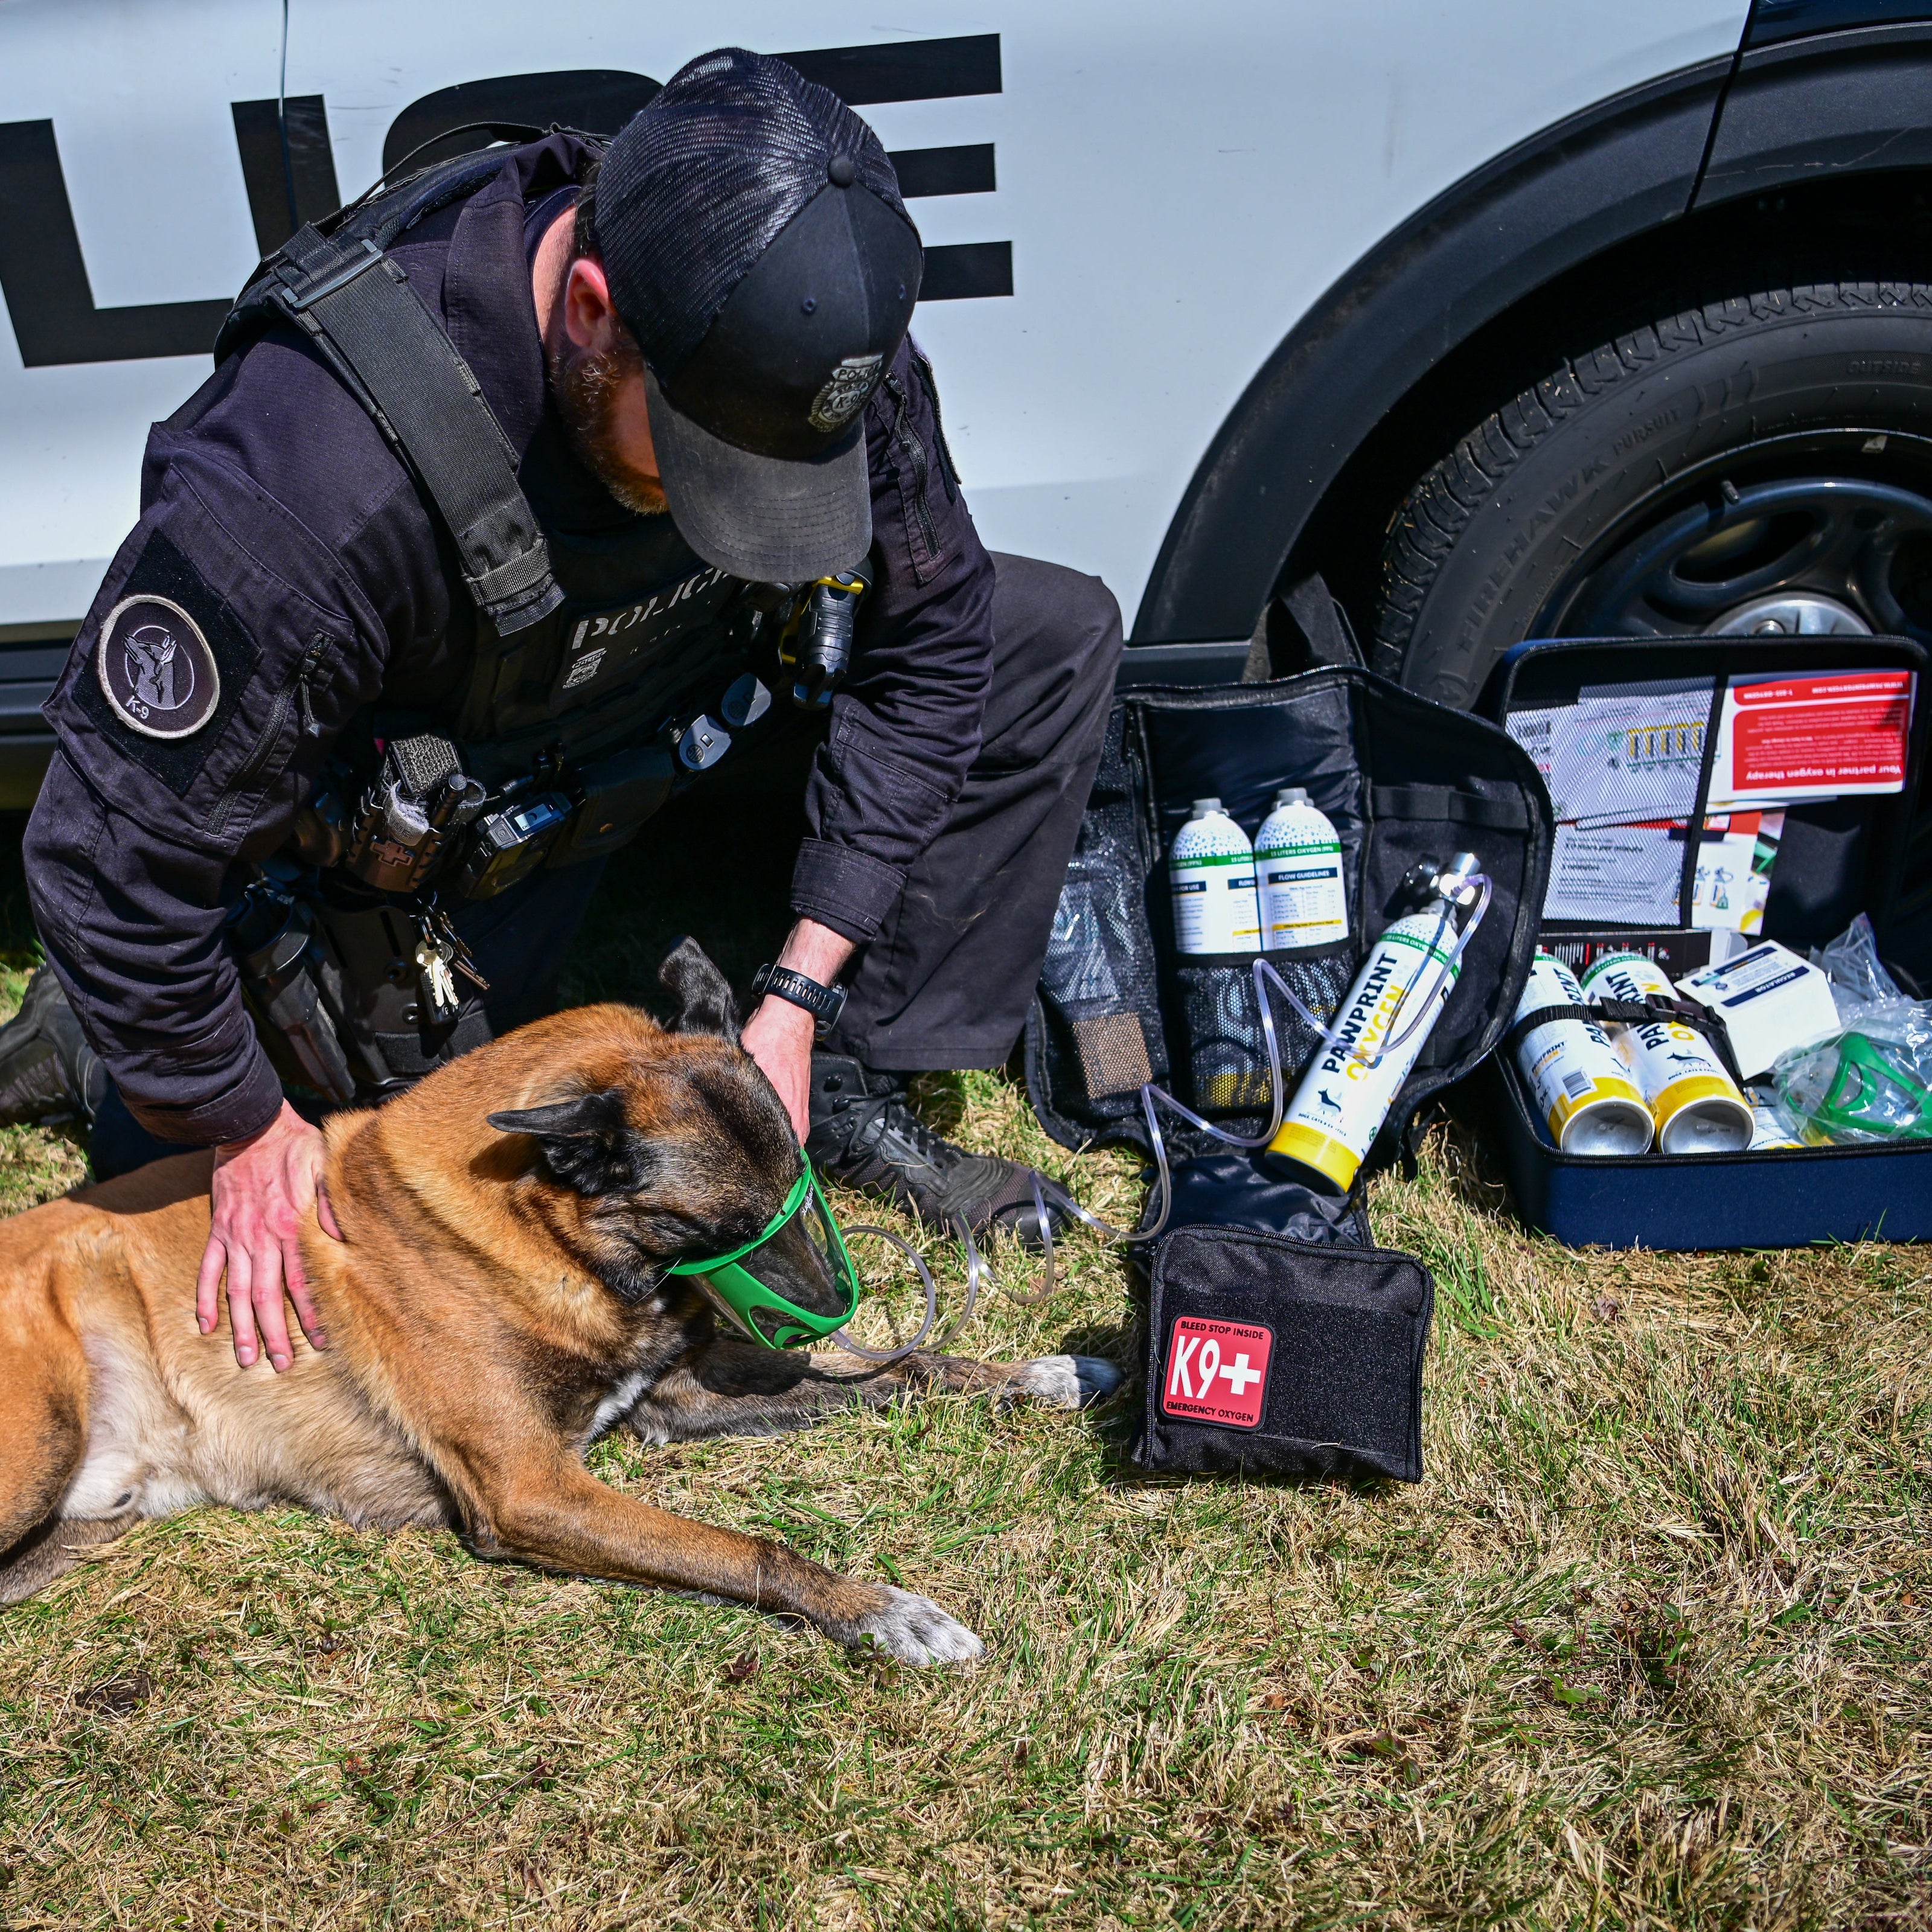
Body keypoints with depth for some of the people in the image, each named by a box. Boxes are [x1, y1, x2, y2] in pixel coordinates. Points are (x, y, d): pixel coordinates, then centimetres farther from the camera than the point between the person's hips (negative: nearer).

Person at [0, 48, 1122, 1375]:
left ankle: (856, 1094, 0)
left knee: (1060, 638, -6)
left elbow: (930, 637, -12)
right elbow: (114, 853, -28)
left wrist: (803, 994, -15)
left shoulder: (799, 328, -25)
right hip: (418, 839, -4)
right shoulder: (315, 472, -40)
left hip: (655, 693, 5)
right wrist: (246, 1129, -15)